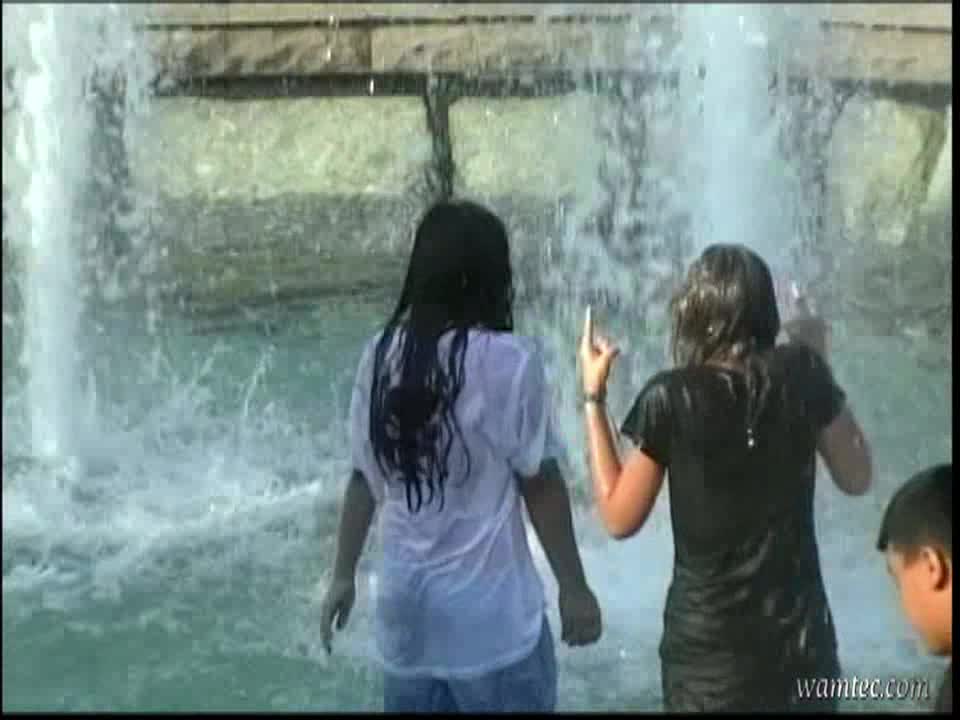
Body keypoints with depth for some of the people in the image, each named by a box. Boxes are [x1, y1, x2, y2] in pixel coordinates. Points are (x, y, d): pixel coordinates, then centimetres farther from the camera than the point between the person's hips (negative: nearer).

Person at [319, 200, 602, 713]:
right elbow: (540, 486, -11)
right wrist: (574, 588, -2)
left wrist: (343, 576, 15)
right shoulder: (509, 362, -16)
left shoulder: (382, 355, -1)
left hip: (405, 602, 5)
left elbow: (364, 478, 5)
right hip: (489, 611, -5)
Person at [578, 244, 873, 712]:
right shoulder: (799, 374, -7)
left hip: (709, 648, -2)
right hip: (799, 638, 2)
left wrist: (593, 397, 2)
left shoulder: (669, 399, -13)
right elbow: (856, 477, 5)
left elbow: (619, 518, -4)